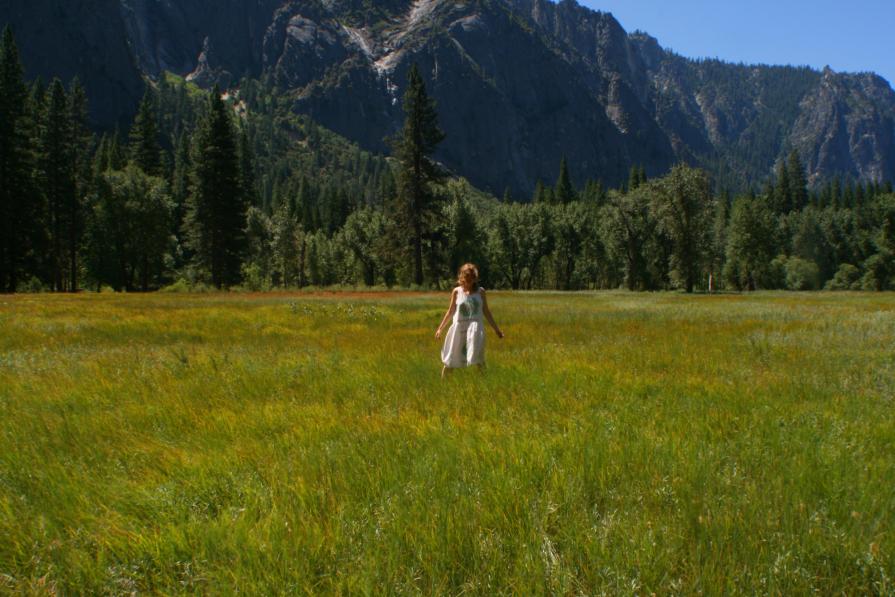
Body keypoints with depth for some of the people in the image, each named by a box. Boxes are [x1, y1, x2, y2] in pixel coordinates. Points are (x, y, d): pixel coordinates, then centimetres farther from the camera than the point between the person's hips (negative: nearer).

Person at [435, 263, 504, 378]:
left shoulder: (480, 291, 2)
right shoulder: (456, 292, 2)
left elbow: (486, 311, 10)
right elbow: (450, 311, 12)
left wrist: (496, 329, 10)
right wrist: (440, 328, 13)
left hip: (475, 327, -1)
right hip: (459, 327, 1)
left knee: (477, 358, -17)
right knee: (450, 360, 10)